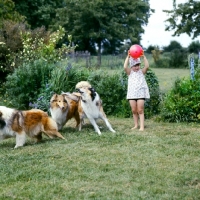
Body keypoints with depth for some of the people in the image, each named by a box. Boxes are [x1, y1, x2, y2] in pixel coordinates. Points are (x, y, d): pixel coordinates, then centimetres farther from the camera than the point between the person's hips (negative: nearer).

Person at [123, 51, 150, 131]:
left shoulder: (142, 71, 6)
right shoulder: (130, 72, 7)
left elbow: (147, 66, -12)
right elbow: (125, 67, -12)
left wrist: (143, 57, -16)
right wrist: (128, 57, -16)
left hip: (141, 93, -2)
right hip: (132, 93, 2)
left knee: (140, 110, -4)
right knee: (134, 110, 6)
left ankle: (142, 126, -4)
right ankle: (136, 125, 17)